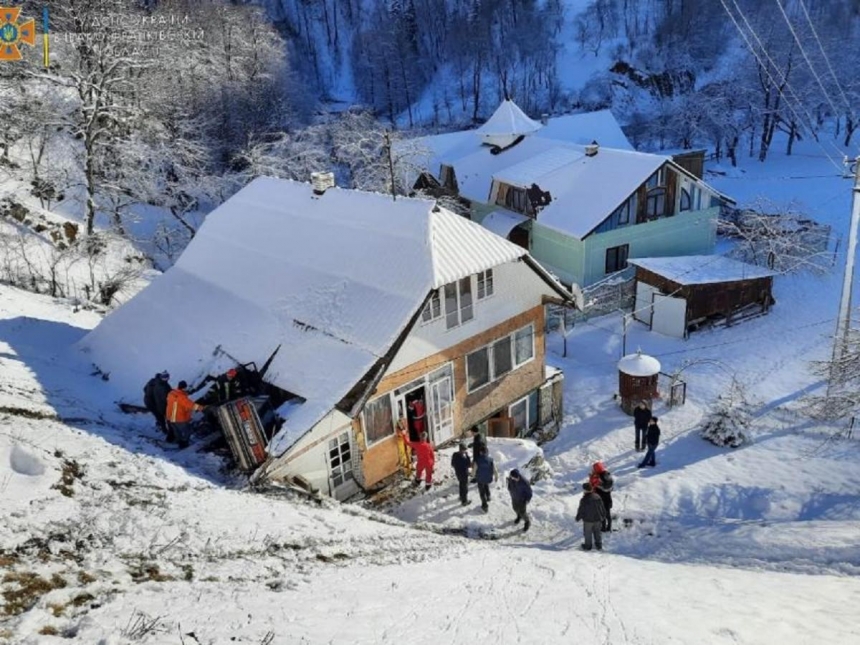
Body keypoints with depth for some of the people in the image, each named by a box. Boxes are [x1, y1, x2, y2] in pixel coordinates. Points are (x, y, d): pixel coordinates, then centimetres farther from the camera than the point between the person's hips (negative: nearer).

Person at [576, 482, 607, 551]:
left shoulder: (584, 500, -23)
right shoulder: (597, 497, -7)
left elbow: (581, 510, -15)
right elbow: (602, 508, 5)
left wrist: (578, 518, 1)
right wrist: (603, 515, 22)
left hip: (588, 520, -5)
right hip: (597, 519, 5)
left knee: (587, 533, 14)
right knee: (597, 532, 22)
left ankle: (588, 546, 28)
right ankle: (599, 546, 33)